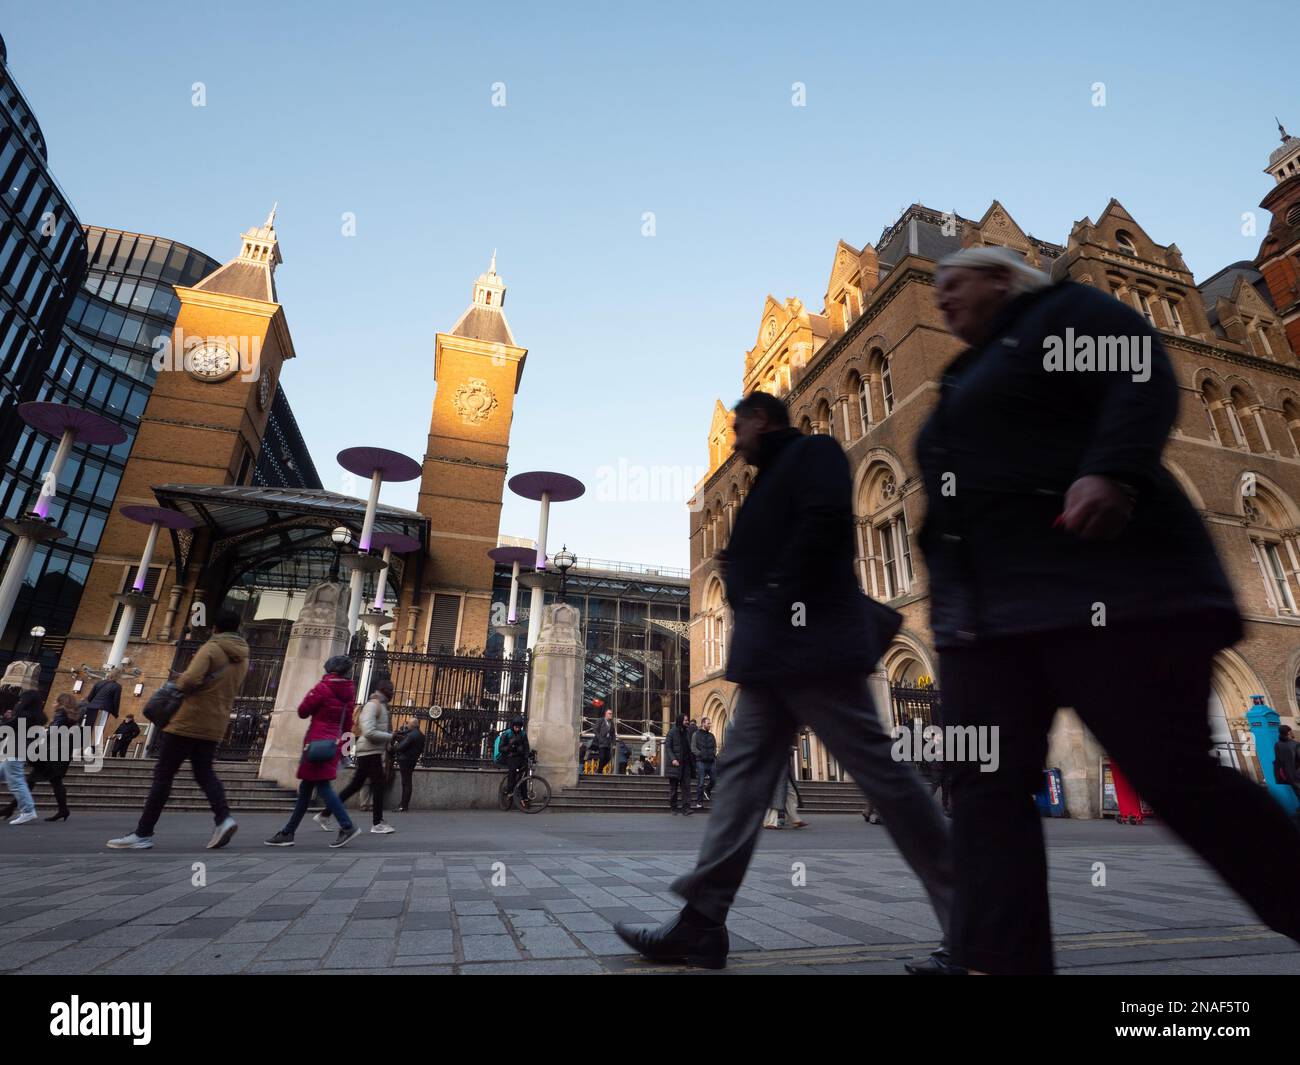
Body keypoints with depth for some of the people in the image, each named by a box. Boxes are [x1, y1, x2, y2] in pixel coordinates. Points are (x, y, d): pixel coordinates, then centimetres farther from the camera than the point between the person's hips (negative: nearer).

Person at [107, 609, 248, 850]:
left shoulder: (210, 648, -11)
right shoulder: (243, 658, 12)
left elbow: (190, 680, -24)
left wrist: (180, 682, -3)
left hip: (189, 721, -7)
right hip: (215, 725, 7)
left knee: (163, 774, 3)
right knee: (204, 772, 13)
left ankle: (143, 833, 8)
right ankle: (223, 818, -5)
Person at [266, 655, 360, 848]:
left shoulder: (324, 687, -11)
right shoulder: (349, 691, 9)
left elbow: (303, 711, -4)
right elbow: (347, 723, 14)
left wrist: (312, 694, 11)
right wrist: (341, 746, 20)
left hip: (317, 742, -7)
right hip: (334, 743, 8)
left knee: (322, 786, -7)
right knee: (305, 788, 14)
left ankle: (347, 826, -15)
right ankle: (288, 832, 21)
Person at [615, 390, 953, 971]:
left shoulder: (813, 452, 1)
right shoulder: (770, 482, 27)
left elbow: (825, 521, -17)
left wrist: (782, 599, -17)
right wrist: (739, 568, 10)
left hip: (808, 644, -9)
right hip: (771, 652, 10)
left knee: (880, 770, -3)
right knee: (743, 771, 4)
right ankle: (702, 922, 8)